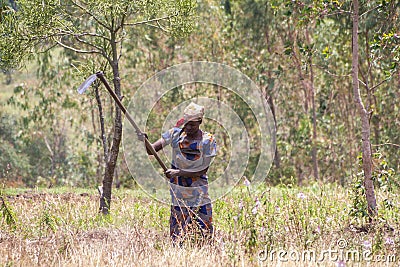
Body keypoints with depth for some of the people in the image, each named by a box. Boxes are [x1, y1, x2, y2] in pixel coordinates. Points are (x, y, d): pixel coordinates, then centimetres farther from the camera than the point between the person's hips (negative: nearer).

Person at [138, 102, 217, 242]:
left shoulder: (208, 141, -7)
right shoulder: (175, 134, -2)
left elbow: (203, 170, -11)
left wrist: (178, 172, -21)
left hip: (200, 196, -1)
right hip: (178, 194, 1)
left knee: (206, 232, -1)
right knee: (177, 236, -2)